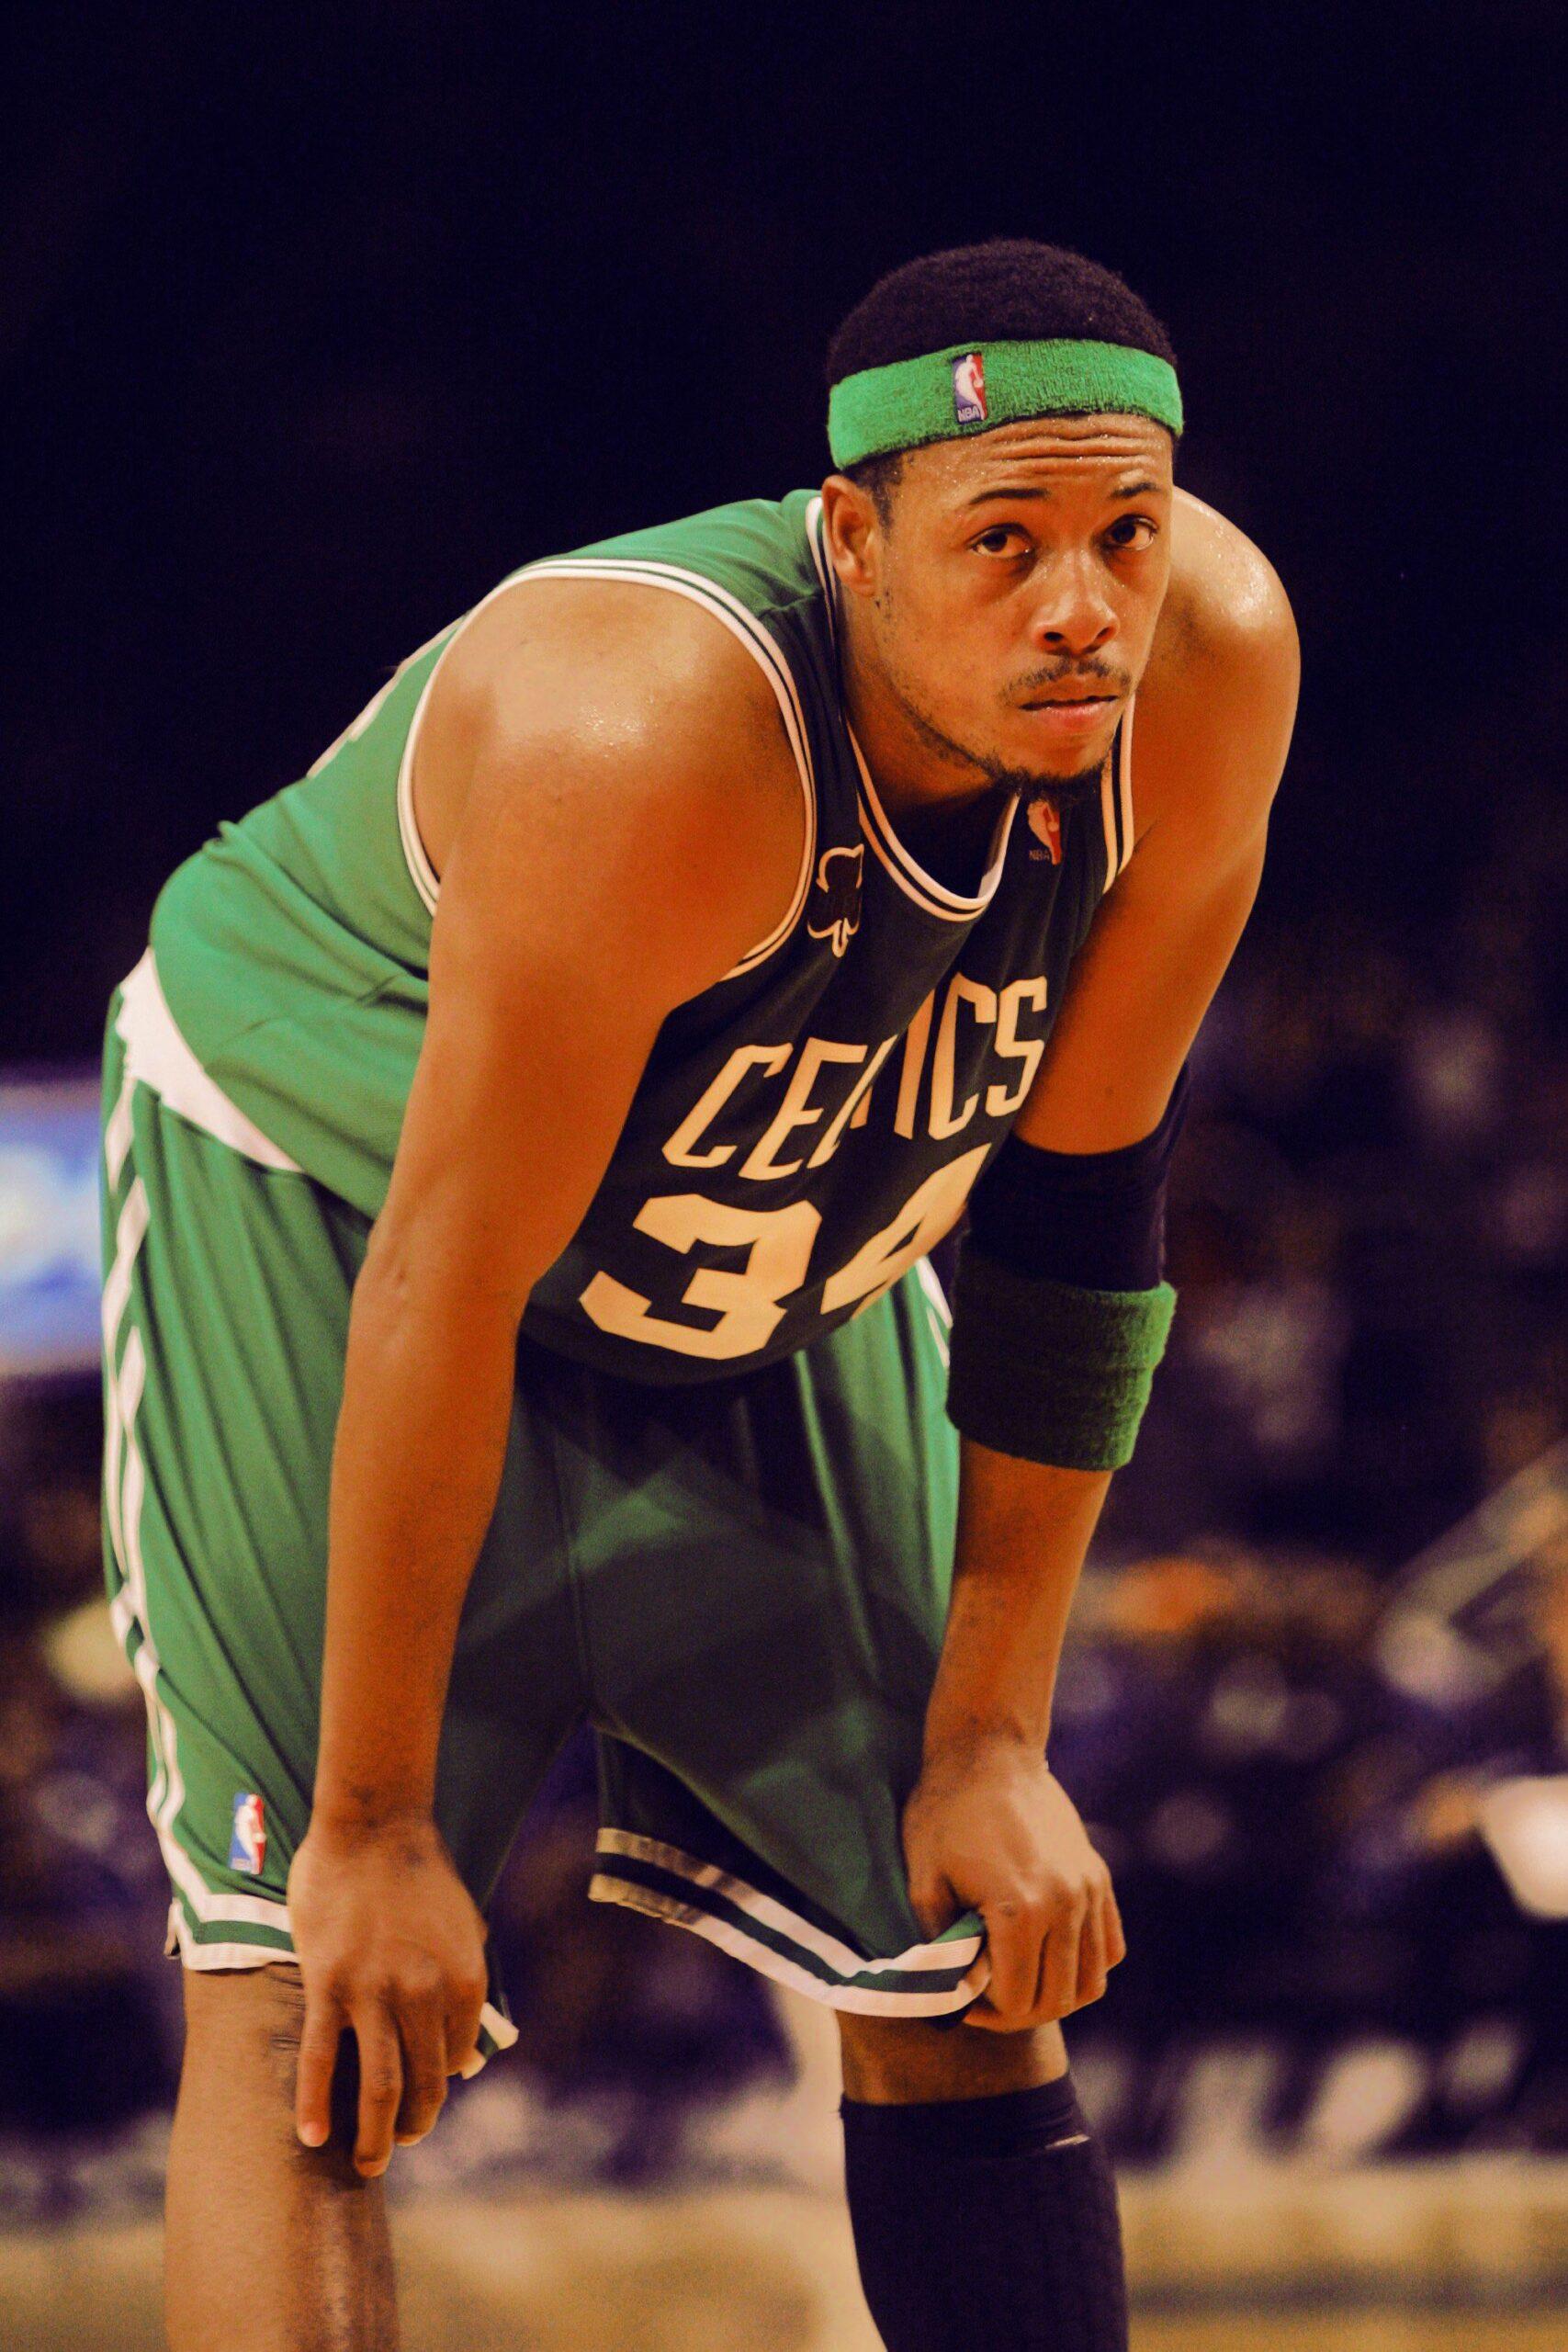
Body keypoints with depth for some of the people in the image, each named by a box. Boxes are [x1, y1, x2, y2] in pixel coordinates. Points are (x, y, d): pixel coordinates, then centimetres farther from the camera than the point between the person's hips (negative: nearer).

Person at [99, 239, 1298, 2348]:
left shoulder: (1211, 663, -23)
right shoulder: (654, 736, -41)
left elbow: (1081, 1208, -11)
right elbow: (449, 1289, -34)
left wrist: (991, 1736, -9)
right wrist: (372, 1828, -28)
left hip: (772, 1264, 6)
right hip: (327, 1204, -6)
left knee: (972, 1981, 8)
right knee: (306, 2003, -18)